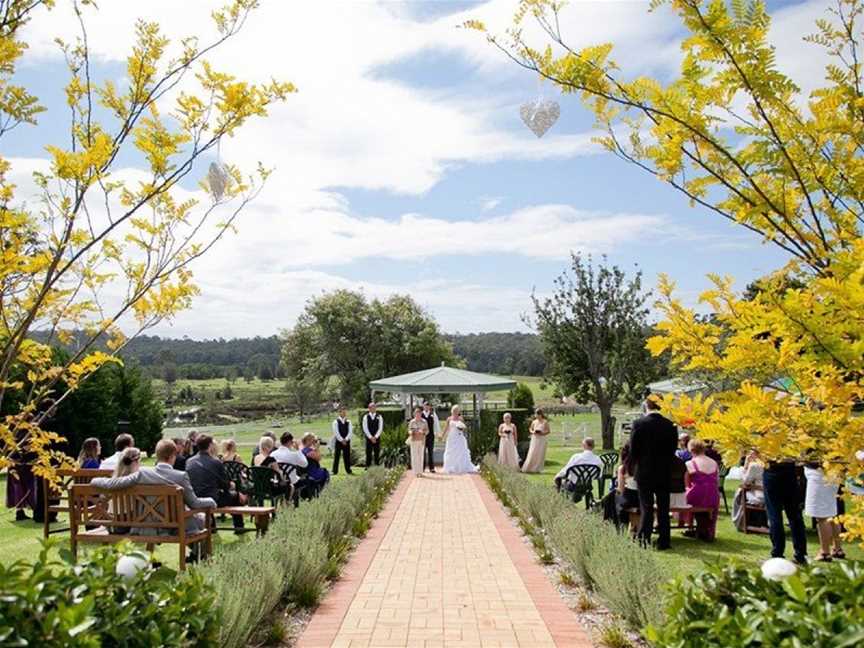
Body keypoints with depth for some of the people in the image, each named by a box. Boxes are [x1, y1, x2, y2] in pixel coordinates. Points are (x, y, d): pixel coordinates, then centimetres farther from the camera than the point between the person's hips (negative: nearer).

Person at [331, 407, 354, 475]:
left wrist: (345, 440, -13)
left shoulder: (348, 422, 7)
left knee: (347, 456, 5)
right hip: (338, 441, -3)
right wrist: (342, 440, -15)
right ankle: (335, 471, 7)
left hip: (347, 441, 3)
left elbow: (350, 432, 0)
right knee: (336, 456, 1)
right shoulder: (336, 422, -3)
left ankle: (348, 471, 12)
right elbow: (336, 432, -10)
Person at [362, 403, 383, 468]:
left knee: (377, 453, 3)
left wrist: (375, 437, -12)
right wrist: (370, 437, -12)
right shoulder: (366, 417, 1)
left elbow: (380, 428, -2)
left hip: (377, 438, 1)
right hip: (368, 438, -1)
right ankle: (368, 467, 7)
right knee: (368, 453, 1)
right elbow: (365, 428, -4)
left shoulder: (379, 417, 3)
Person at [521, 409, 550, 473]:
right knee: (532, 454, -1)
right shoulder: (534, 422, 8)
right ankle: (527, 468, 1)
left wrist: (542, 433, -17)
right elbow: (530, 429, 17)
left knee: (540, 454, -2)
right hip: (534, 439, 3)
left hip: (542, 440, -3)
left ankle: (537, 468, 4)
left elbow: (548, 431, -2)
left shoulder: (545, 422, -2)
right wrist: (532, 432, -4)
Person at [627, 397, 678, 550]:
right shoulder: (670, 425, -4)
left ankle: (644, 540, 4)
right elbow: (673, 449, 2)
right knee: (663, 507, 10)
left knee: (646, 507, 4)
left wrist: (631, 467, 6)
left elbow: (633, 449, -8)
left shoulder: (639, 423, -12)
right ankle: (663, 541, 15)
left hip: (644, 472, -2)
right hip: (664, 473, 2)